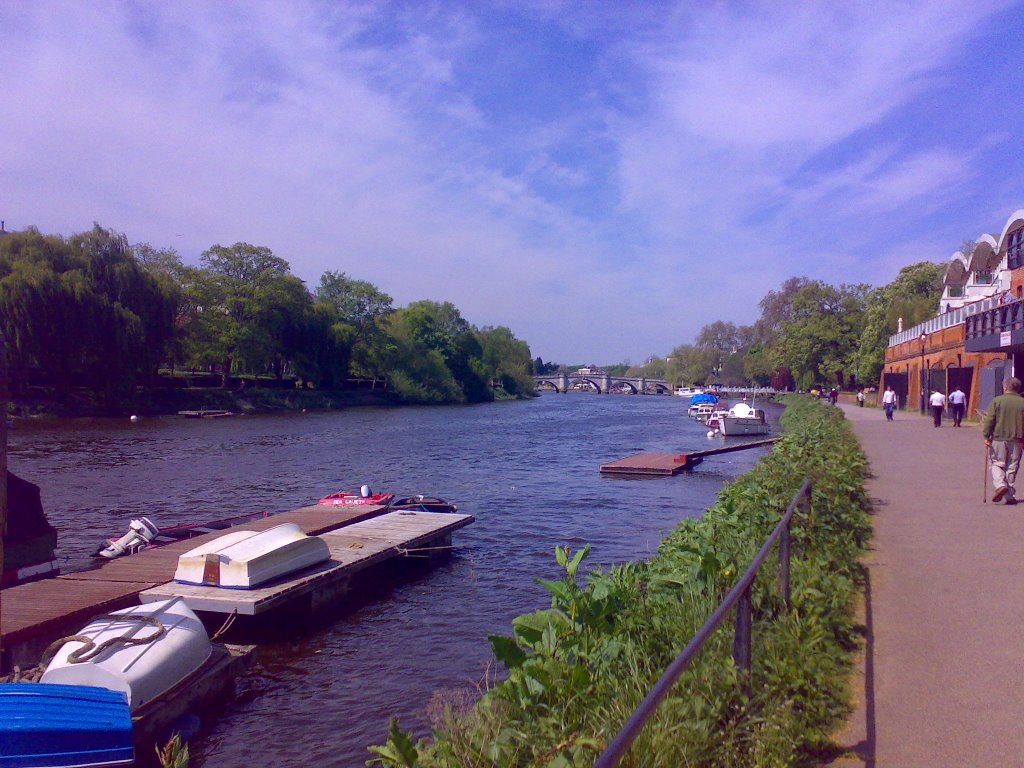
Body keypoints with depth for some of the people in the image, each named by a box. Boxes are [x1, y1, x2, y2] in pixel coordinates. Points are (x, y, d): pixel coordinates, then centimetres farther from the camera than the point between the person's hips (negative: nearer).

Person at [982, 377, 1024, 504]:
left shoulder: (996, 401, -4)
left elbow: (989, 420, -7)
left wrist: (986, 436, -2)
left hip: (999, 438, -2)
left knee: (997, 464, 10)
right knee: (1012, 467, 9)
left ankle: (1000, 484, -15)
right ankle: (1010, 496, 10)